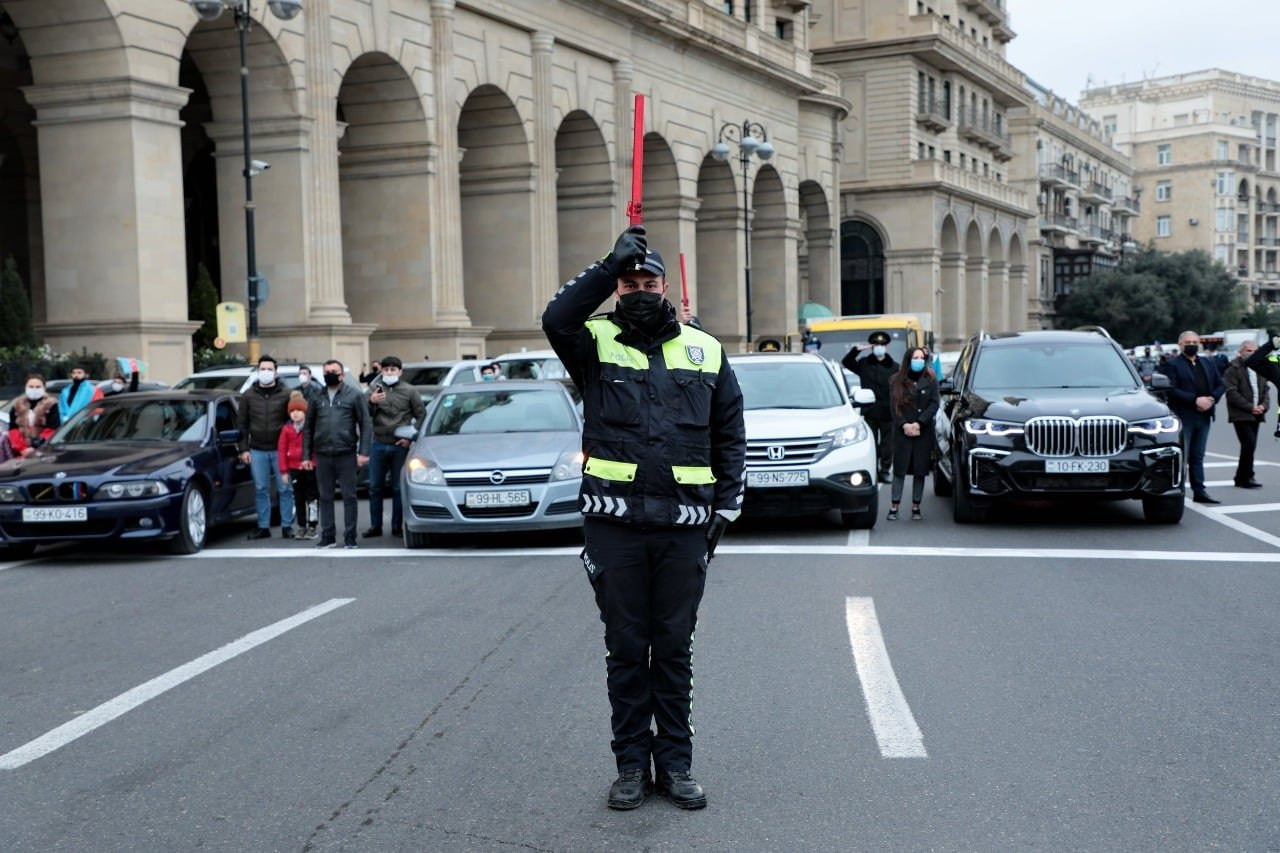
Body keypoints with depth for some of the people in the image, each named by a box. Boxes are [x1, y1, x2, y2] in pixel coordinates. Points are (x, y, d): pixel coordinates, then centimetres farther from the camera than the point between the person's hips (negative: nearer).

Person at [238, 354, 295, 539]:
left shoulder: (285, 394, 0)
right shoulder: (248, 395, 7)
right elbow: (242, 423, 9)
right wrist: (244, 449, 2)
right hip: (257, 451, 2)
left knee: (285, 489, 0)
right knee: (261, 490, 6)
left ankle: (287, 526, 7)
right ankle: (263, 527, 12)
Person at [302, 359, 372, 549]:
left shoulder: (354, 395, 3)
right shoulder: (317, 397, 12)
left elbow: (366, 424, -1)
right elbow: (308, 428, 13)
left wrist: (363, 452, -10)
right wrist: (306, 455, 6)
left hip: (346, 454, -3)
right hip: (323, 455, 3)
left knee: (349, 496, 0)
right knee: (325, 497, 7)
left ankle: (350, 538, 6)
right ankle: (328, 536, 14)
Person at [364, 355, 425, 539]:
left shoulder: (409, 391, 3)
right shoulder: (374, 389, 6)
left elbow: (421, 415, 4)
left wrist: (411, 437, -4)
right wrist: (371, 402, -19)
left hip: (400, 446, -2)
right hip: (378, 444, 2)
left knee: (398, 488, 4)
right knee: (375, 487, 5)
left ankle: (397, 526, 11)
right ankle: (375, 525, 13)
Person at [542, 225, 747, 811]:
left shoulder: (704, 351, 11)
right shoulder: (596, 344, 4)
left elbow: (730, 434, 12)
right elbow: (556, 319, -20)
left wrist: (726, 507, 5)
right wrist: (612, 263, -22)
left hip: (683, 524, 2)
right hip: (614, 522, -1)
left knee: (675, 648, 10)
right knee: (626, 648, 8)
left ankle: (675, 763, 20)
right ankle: (631, 764, 19)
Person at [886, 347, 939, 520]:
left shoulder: (930, 380, 6)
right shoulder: (898, 381, 6)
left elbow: (934, 404, -2)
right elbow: (894, 406, 2)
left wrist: (919, 423, -13)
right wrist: (904, 425, -13)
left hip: (924, 433, 1)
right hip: (902, 432, -1)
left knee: (920, 470, 2)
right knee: (900, 469, -2)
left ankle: (916, 507, 9)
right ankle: (894, 507, 0)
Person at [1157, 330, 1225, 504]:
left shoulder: (1209, 364, 16)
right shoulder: (1171, 365, -5)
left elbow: (1221, 385, 14)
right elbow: (1171, 390, -16)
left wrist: (1211, 399, -6)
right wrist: (1195, 400, -20)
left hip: (1204, 417, 6)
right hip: (1183, 417, -6)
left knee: (1198, 457, 11)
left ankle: (1200, 492, 14)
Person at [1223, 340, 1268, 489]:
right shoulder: (1233, 369, -6)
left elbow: (1265, 390, 17)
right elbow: (1231, 393, -13)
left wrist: (1264, 405, -3)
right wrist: (1250, 407, -16)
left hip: (1255, 415, 7)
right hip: (1240, 414, -7)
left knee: (1249, 446, 8)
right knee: (1249, 443, -15)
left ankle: (1241, 478, 16)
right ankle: (1247, 477, -8)